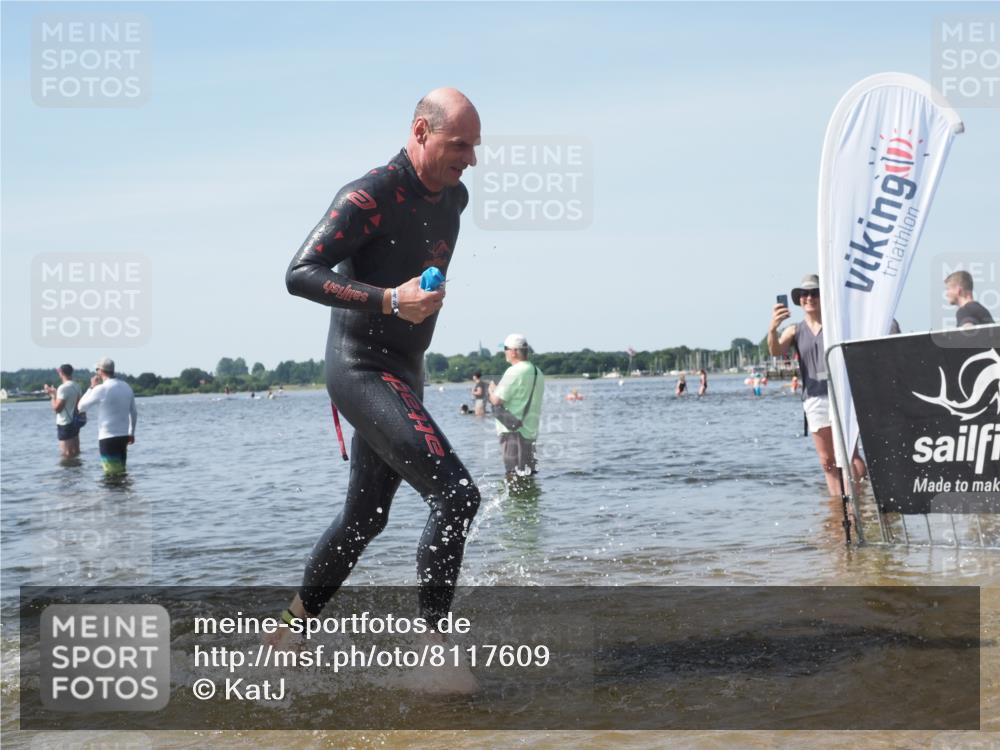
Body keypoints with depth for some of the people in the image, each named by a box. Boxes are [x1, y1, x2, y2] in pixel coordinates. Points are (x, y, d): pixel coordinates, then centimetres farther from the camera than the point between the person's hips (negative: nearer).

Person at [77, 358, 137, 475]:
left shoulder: (101, 389, -13)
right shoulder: (126, 387, 7)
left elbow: (81, 407, -3)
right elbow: (134, 413, 14)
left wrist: (92, 387, 5)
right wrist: (132, 433, 26)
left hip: (108, 438, -6)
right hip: (123, 436, 6)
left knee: (113, 474, -4)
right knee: (121, 472, 16)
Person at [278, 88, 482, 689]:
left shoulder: (454, 197, 9)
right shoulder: (370, 198, -18)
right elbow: (299, 274, -23)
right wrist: (388, 300, -32)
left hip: (402, 374, 9)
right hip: (362, 370, -9)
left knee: (364, 518, 17)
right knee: (456, 495, -19)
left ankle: (291, 627, 33)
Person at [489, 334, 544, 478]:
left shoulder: (514, 371, -15)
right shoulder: (537, 372, 12)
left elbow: (497, 400, -18)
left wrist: (491, 389, 4)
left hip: (513, 431, -9)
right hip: (531, 430, 9)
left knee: (515, 475, -7)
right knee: (529, 474, 14)